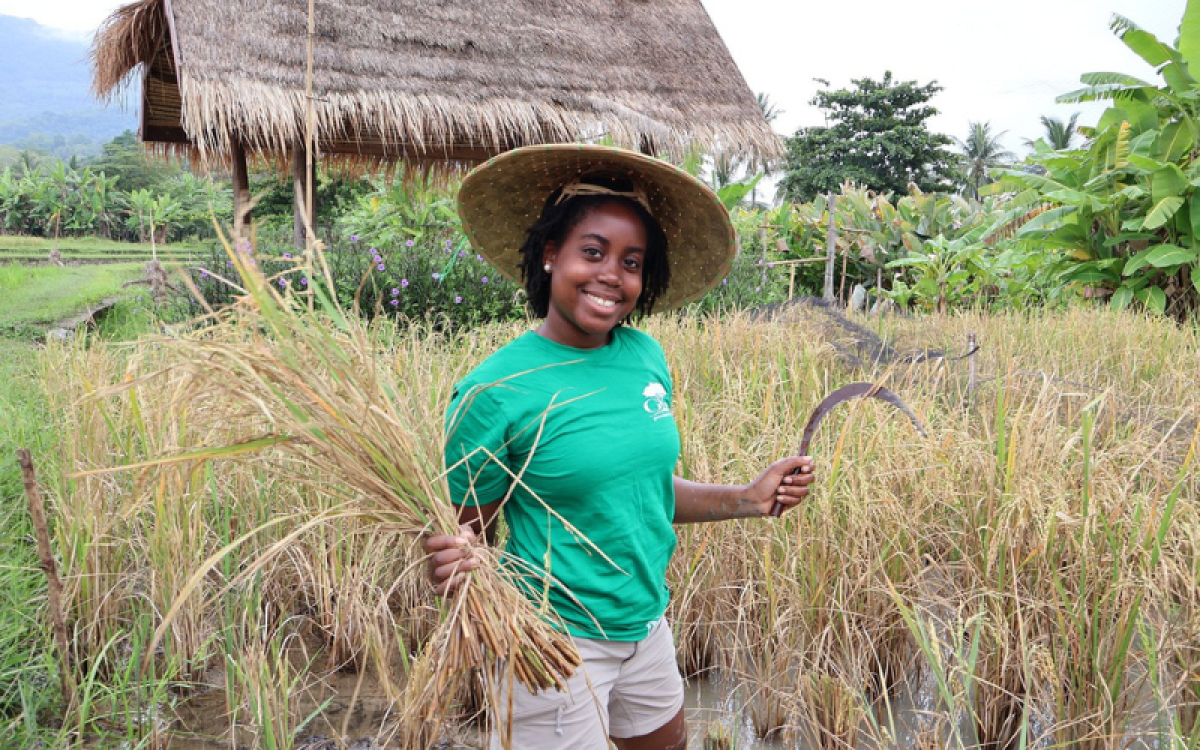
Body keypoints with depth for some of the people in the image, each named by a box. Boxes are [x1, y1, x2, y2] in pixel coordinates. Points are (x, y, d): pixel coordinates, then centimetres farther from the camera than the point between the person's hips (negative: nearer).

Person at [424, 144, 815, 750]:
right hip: (559, 641, -6)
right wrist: (452, 561, -34)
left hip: (647, 626, 7)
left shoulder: (646, 356, -2)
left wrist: (750, 499, 1)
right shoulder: (492, 392, -19)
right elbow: (470, 529, -12)